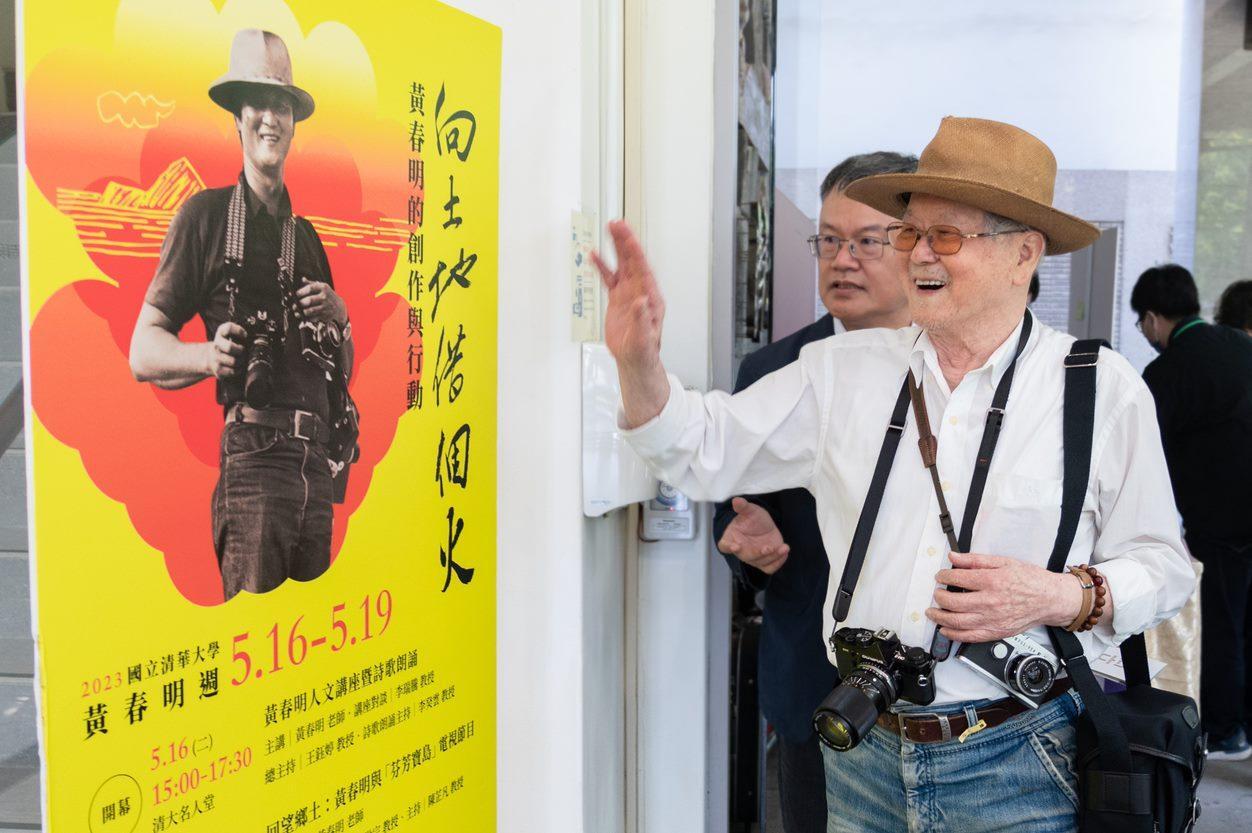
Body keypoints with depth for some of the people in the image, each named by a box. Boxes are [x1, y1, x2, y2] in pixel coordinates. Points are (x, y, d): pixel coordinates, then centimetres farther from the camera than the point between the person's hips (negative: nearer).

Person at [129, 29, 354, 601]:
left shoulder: (307, 235, 23)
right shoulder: (205, 215, 5)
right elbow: (142, 354, 0)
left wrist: (341, 322, 4)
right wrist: (209, 356, -19)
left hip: (315, 465, 6)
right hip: (251, 459, -5)